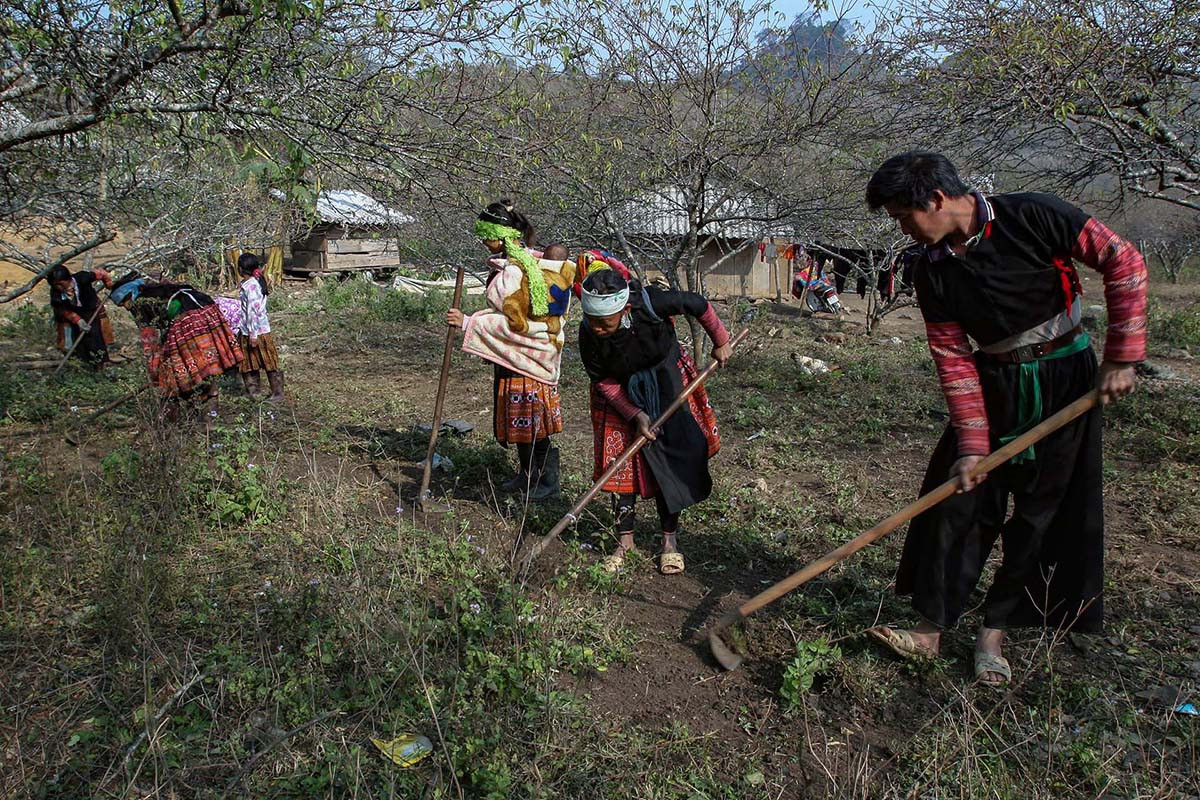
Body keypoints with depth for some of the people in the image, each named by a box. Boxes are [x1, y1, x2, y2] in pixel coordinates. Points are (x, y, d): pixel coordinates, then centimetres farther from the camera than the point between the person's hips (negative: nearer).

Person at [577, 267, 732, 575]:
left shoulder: (650, 304, -35)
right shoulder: (588, 334, -28)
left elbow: (698, 304, -16)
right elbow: (603, 381, -12)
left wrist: (720, 341, -3)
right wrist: (635, 415, -19)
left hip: (666, 383, -1)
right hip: (622, 394, 1)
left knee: (671, 457, 0)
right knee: (622, 462, -1)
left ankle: (670, 539, 13)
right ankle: (625, 539, 15)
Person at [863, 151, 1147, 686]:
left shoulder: (1033, 219, -19)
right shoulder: (932, 268, -7)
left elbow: (1123, 262, -13)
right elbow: (952, 358, -6)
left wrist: (1121, 357, -16)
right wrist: (971, 443, -11)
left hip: (1065, 380, -3)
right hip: (992, 386, 4)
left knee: (1044, 511, 2)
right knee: (955, 499, -1)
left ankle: (994, 632, 15)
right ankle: (931, 629, 8)